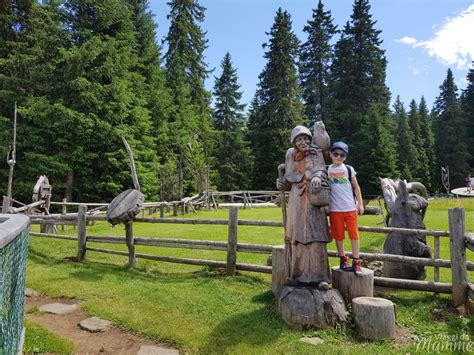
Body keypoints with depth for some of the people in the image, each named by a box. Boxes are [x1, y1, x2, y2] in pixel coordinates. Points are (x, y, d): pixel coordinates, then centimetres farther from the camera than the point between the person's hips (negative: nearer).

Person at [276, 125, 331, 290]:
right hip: (296, 199, 3)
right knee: (297, 238, 3)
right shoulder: (291, 155, 11)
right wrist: (281, 182, -6)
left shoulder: (316, 154, 2)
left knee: (315, 237, -8)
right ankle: (298, 274, 12)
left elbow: (321, 170, -12)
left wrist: (317, 177, -34)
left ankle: (319, 276, -1)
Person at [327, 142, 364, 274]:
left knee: (354, 233, 0)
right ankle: (343, 260, 21)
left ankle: (356, 262, 8)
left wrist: (360, 204, 3)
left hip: (350, 208, 0)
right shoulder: (326, 170, 4)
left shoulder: (349, 169, 3)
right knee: (338, 235, 8)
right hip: (335, 209, 1)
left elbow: (356, 187, 6)